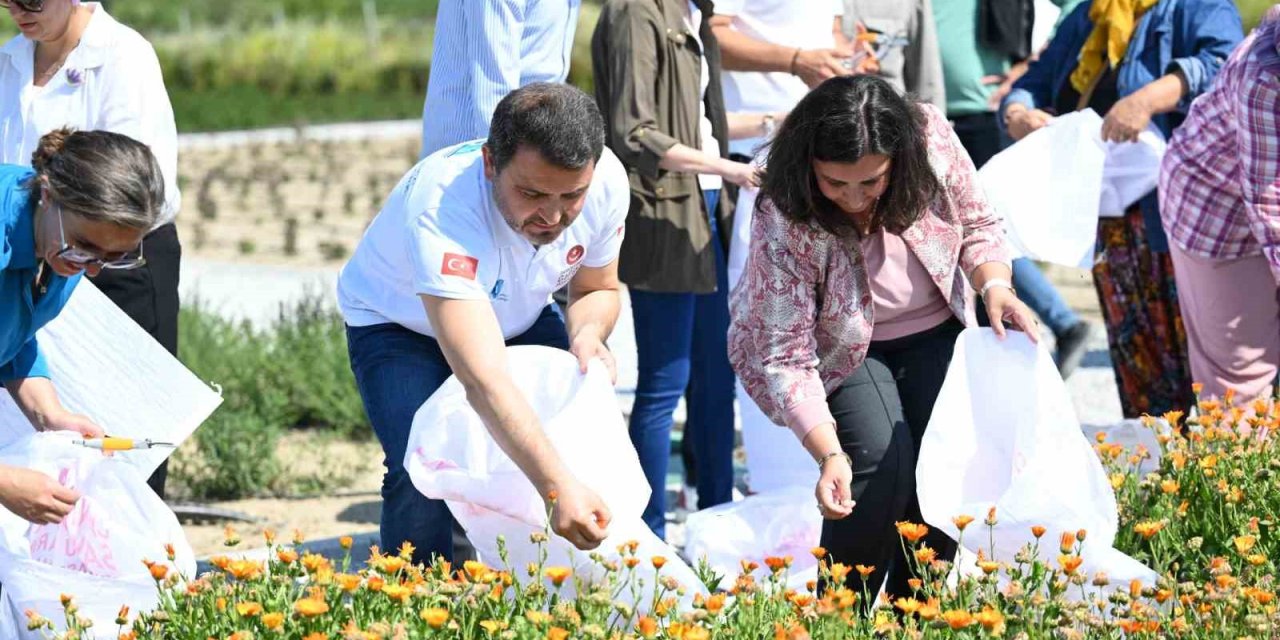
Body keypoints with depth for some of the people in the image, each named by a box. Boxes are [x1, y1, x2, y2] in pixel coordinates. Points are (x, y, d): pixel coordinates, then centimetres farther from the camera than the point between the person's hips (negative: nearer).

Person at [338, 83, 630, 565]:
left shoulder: (607, 181, -26)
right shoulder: (443, 209, -45)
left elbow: (597, 289, -2)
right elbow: (483, 378, -53)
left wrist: (587, 336, -27)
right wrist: (558, 488, -63)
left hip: (519, 317, 5)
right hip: (397, 323, -5)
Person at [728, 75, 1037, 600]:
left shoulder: (933, 140, -23)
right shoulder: (784, 224, -31)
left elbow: (977, 227, -3)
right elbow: (785, 357, -29)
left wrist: (995, 287, -23)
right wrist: (829, 454, -40)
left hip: (934, 332, 3)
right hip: (843, 351, -3)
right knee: (882, 457, -26)